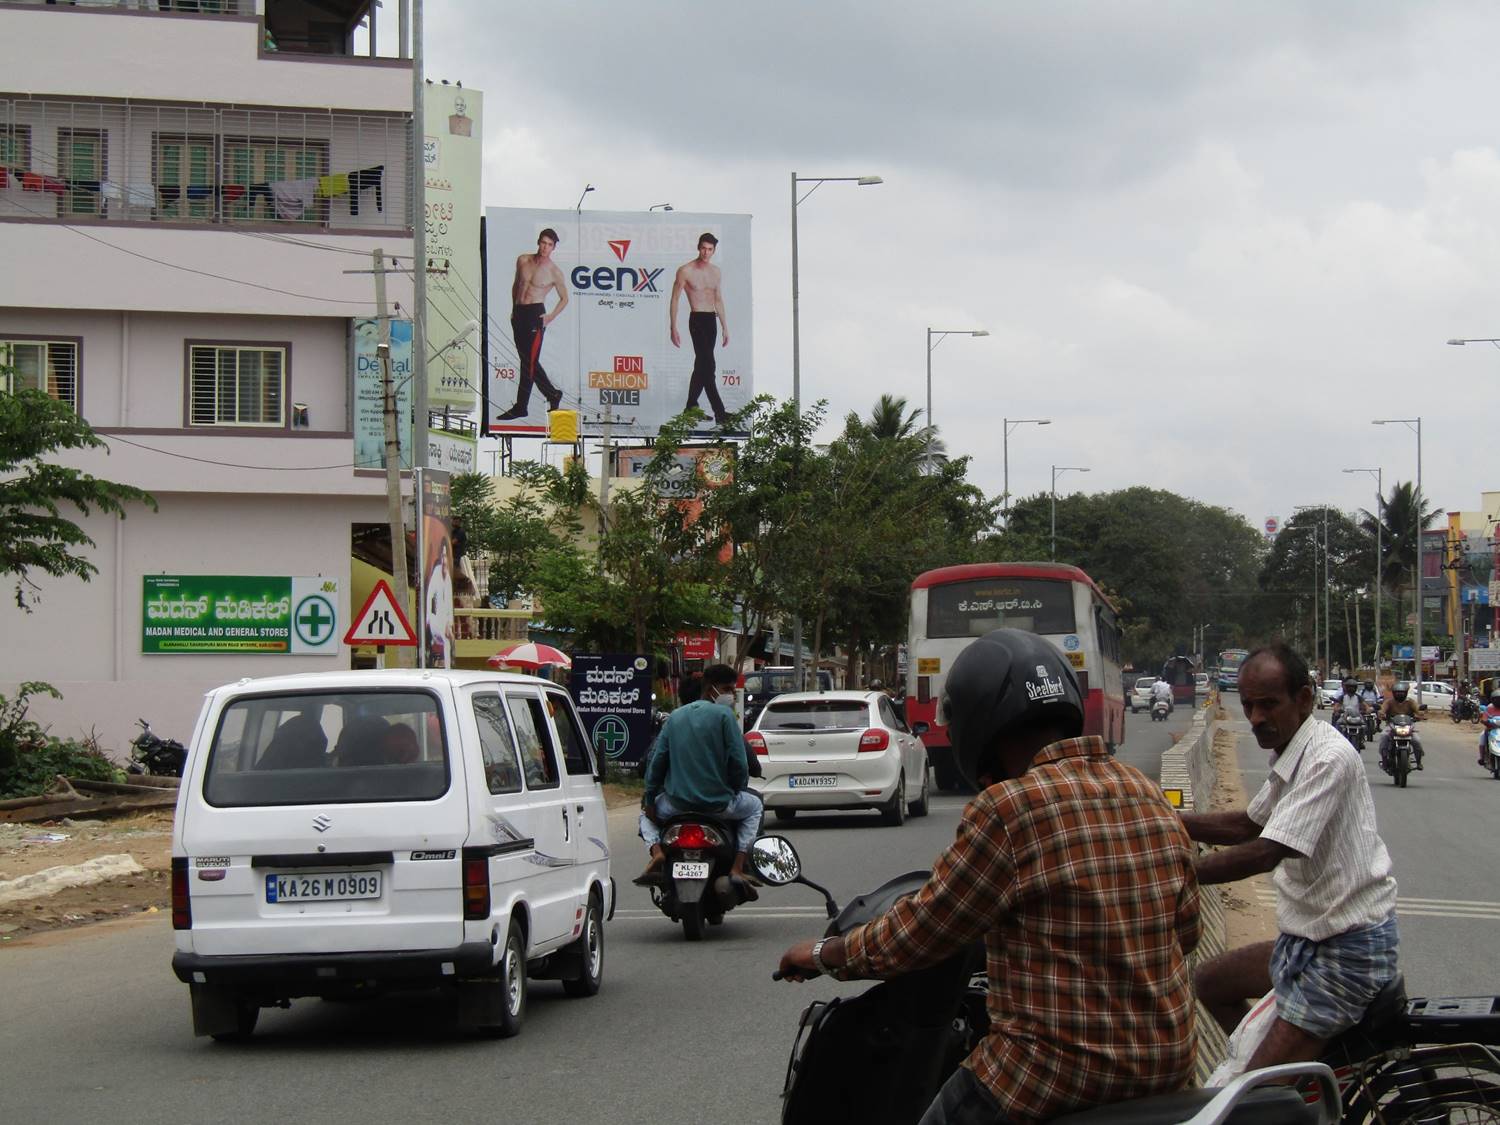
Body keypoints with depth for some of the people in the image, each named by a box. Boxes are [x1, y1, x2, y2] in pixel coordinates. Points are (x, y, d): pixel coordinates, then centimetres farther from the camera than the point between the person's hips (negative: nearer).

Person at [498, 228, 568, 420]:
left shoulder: (554, 272, -4)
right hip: (518, 313, 6)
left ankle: (521, 407, -4)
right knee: (528, 361, 10)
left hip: (535, 314, -6)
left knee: (529, 361, -8)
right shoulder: (523, 260, 8)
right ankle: (553, 395, 23)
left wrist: (551, 316, -5)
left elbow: (564, 299, 7)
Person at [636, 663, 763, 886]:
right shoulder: (723, 715, -6)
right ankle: (737, 867, 11)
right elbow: (738, 762, -10)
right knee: (754, 806, 28)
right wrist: (736, 790, 8)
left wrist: (650, 799, 13)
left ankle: (657, 851, 0)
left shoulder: (675, 717, 8)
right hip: (717, 803, -3)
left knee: (647, 812, 33)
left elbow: (657, 760, 7)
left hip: (677, 804, 3)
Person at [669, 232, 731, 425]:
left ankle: (691, 405, 20)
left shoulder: (716, 272, 13)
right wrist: (673, 328, -8)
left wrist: (725, 328, 16)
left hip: (712, 321, 7)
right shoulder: (685, 271, -5)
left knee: (702, 364, 11)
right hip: (697, 320, -7)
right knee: (707, 366, -14)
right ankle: (719, 412, -20)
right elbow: (674, 300, -3)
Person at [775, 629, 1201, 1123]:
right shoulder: (1151, 797, 5)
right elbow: (1184, 929, 16)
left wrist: (822, 954, 9)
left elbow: (915, 934, -7)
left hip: (1057, 1075, -8)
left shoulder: (1009, 808, -16)